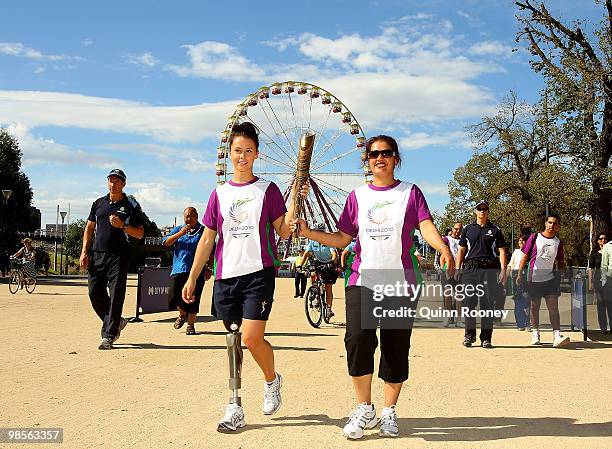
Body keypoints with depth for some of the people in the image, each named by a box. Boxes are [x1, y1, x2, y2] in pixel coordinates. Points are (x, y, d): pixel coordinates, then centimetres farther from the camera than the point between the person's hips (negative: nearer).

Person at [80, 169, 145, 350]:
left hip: (119, 256, -5)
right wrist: (84, 252, 7)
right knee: (95, 293, 4)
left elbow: (140, 234, 0)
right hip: (97, 255, 5)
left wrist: (123, 225, -17)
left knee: (115, 296, -7)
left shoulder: (131, 206, 3)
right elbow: (89, 228, 17)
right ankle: (116, 322, 25)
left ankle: (108, 336, -2)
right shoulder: (98, 203, 15)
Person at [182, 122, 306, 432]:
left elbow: (284, 232, 1)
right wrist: (192, 278, 9)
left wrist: (294, 201, -12)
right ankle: (235, 408, 17)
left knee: (251, 337, -14)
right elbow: (207, 238, 11)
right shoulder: (219, 193, 11)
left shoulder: (268, 190, 4)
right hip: (226, 277, 3)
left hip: (258, 273, -3)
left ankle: (272, 380, 18)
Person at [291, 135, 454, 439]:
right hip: (362, 279, 1)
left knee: (396, 348, 2)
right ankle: (365, 410, 1)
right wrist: (308, 232, 0)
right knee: (358, 339, -16)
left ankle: (389, 413, 19)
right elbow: (342, 239, 13)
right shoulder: (357, 196, 14)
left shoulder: (410, 192, 8)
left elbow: (426, 227, -6)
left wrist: (443, 248, -27)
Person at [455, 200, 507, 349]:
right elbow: (461, 250, 14)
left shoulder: (495, 230, 11)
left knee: (488, 304, -2)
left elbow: (502, 251, 6)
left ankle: (486, 338, 3)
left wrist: (503, 271, -5)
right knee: (469, 302, -1)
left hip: (489, 269, -1)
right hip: (470, 268, 1)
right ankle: (469, 335, 8)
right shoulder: (468, 229, 15)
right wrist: (457, 269, 4)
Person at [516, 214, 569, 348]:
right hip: (534, 278, -1)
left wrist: (561, 266, -2)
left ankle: (557, 336, -16)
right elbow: (525, 256, 2)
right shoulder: (534, 238, 1)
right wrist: (519, 274, -4)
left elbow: (560, 262, 19)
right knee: (534, 307, 7)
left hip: (550, 278, 1)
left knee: (553, 307, -9)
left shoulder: (558, 242, 9)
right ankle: (535, 334, 20)